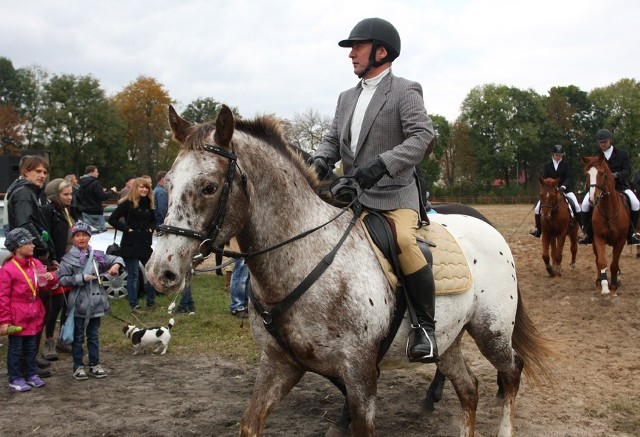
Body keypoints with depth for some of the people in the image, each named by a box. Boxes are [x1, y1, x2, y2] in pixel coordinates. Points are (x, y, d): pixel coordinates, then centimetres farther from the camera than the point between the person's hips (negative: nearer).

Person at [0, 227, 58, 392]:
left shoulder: (36, 264, 3)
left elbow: (45, 286, 13)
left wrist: (51, 278, -11)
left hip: (33, 316, 6)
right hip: (17, 318, -6)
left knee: (31, 347, 16)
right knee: (15, 349, 6)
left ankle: (31, 374, 28)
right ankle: (15, 379, 16)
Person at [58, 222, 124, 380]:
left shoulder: (97, 255, 4)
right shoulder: (68, 259, -6)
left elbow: (116, 259, 13)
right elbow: (63, 279, -11)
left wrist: (116, 265, -9)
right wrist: (82, 278, -18)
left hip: (96, 302, 4)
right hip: (78, 303, -4)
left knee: (94, 335, 14)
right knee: (78, 336, 7)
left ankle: (95, 364, 24)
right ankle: (78, 366, 17)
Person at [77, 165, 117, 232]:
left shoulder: (81, 183, 10)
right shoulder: (95, 183, -16)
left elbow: (79, 199, 18)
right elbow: (103, 197, -20)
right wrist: (112, 191, -5)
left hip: (85, 212, 8)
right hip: (96, 212, -8)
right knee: (101, 230, -3)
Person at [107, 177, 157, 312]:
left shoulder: (149, 204, 11)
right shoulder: (127, 203, -9)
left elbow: (153, 220, 25)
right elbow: (112, 219, -12)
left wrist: (151, 228, 5)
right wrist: (127, 228, -16)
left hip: (145, 244, 6)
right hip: (131, 245, -6)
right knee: (133, 275, 1)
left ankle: (151, 301, 24)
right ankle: (134, 305, 8)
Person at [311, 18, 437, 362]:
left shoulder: (405, 91, -3)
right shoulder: (347, 98, 18)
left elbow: (423, 137, -15)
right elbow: (333, 139, 15)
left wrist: (381, 164, -28)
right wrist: (320, 160, -9)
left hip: (394, 194, -7)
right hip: (352, 194, 7)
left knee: (404, 242, -32)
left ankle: (426, 326, -18)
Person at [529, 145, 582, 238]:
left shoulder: (566, 165, 2)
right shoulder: (547, 166, 6)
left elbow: (568, 178, -8)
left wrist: (563, 187, -26)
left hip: (565, 189, -1)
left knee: (576, 206, -20)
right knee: (538, 208, -11)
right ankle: (537, 229, 5)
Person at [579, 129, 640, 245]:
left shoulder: (622, 154, 3)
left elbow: (627, 171, -6)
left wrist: (616, 175, -27)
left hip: (619, 186, -1)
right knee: (586, 204, -23)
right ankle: (587, 233, -7)